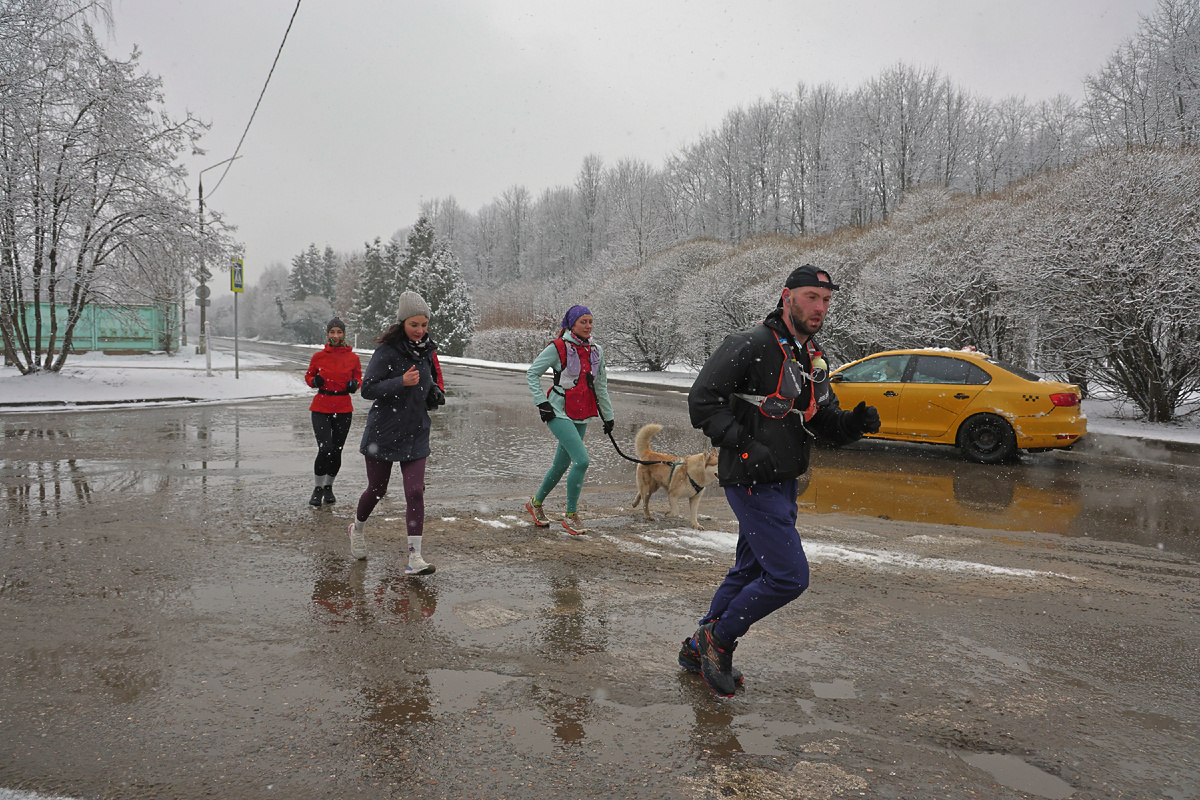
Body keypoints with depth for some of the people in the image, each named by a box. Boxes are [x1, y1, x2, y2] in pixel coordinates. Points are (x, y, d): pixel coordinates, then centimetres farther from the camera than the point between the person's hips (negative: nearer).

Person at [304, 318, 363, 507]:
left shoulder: (353, 358, 1)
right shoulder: (318, 356, 0)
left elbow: (358, 377, 14)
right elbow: (308, 376, 13)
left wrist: (355, 385, -8)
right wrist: (314, 381, -9)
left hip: (344, 408, 2)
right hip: (321, 408, -1)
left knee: (336, 451, 7)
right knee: (325, 449, -14)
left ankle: (328, 487, 30)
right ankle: (318, 488, 7)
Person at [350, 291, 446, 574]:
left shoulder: (427, 351, 5)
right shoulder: (387, 351, -13)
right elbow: (367, 389, -16)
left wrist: (436, 393, 2)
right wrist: (401, 382, -28)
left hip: (415, 434, 4)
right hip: (383, 433, -3)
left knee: (415, 492, -7)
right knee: (377, 490, 12)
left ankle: (415, 558, -5)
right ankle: (358, 527, 44)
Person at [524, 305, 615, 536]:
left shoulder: (596, 351, 8)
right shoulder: (558, 348, -9)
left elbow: (601, 386, 18)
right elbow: (532, 373, -2)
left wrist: (607, 415, 20)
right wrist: (541, 403, -9)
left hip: (581, 416, 6)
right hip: (559, 413, -6)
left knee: (562, 464, 12)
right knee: (581, 460, -18)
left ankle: (536, 503, 34)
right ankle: (571, 515, -5)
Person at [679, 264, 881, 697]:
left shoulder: (813, 358, 12)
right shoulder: (752, 345, -15)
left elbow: (825, 421, 15)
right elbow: (702, 401, -17)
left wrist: (855, 423, -6)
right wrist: (743, 444, -25)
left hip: (783, 484, 9)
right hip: (753, 483, -9)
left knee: (751, 570, 18)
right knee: (790, 576, -10)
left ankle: (699, 648, 34)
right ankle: (719, 638, 9)